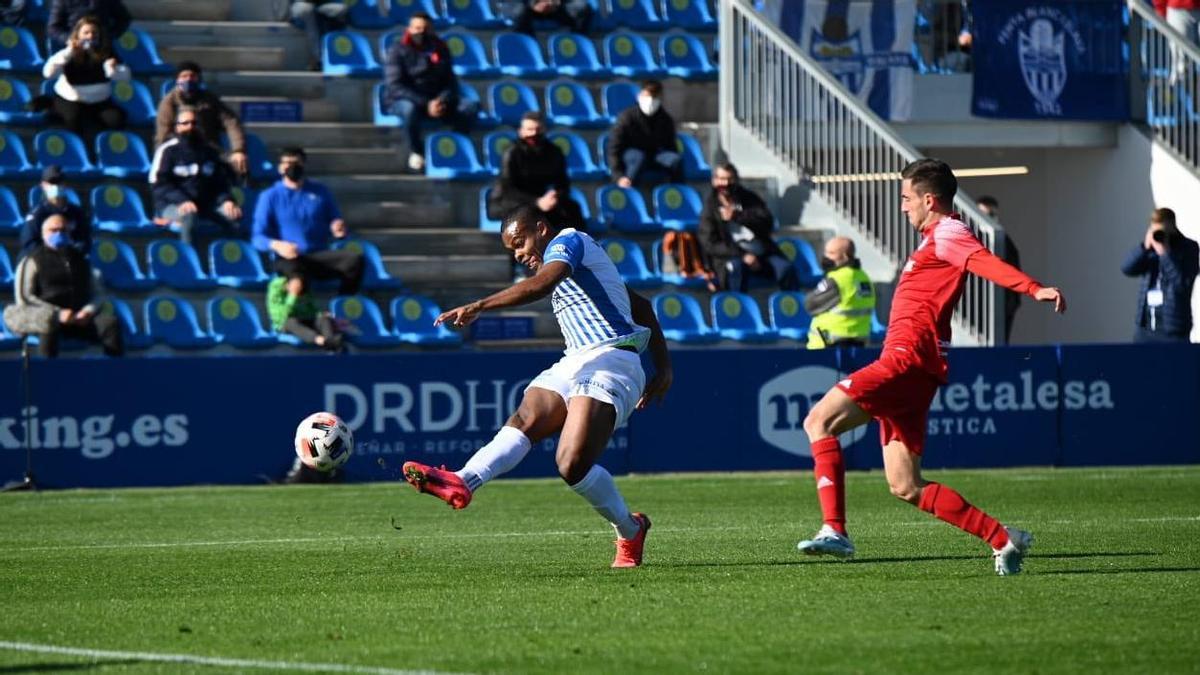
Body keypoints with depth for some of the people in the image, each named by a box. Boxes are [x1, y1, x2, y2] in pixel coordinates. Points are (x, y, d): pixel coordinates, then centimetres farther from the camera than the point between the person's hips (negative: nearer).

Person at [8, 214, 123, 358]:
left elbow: (93, 295, 22)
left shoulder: (80, 259, 25)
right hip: (49, 315, -4)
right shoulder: (32, 261, 11)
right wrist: (57, 313, -14)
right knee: (50, 324, -40)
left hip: (81, 318, 4)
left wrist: (88, 311, -4)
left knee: (110, 323, -25)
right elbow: (24, 298, 0)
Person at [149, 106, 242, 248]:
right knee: (189, 215, -40)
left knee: (234, 215, -23)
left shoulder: (210, 151, 14)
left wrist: (227, 200, -9)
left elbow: (223, 180, 14)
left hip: (206, 205, 4)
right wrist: (182, 200, -27)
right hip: (172, 205, -4)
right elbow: (160, 183, -10)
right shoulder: (168, 151, -1)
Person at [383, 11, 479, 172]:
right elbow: (395, 86, -16)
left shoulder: (439, 48, 7)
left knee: (471, 106, -20)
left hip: (436, 100, 4)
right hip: (403, 100, -4)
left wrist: (443, 100, -18)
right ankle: (416, 152, -17)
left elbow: (450, 81, 6)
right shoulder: (398, 50, -7)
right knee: (410, 108, -42)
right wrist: (425, 104, -27)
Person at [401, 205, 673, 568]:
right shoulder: (581, 261, 28)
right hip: (576, 362, 10)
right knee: (525, 421, -18)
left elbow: (542, 283, -26)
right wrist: (663, 366, 28)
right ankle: (462, 482, -42)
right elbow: (642, 307, 31)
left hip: (610, 362, -10)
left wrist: (479, 306, -32)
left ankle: (630, 531, 1)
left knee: (573, 464, -23)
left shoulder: (568, 241, -3)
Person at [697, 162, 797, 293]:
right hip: (730, 256, -3)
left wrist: (736, 216, -14)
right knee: (736, 267, -38)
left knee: (786, 268, -23)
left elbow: (767, 222, -2)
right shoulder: (710, 207, 4)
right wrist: (742, 256, -18)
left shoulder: (749, 199, 13)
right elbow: (710, 244, -6)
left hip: (762, 254, 3)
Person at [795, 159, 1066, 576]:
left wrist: (1035, 290, -38)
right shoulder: (935, 239, 25)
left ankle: (835, 530, -24)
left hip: (907, 360, -10)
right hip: (906, 365, 10)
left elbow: (986, 262, -25)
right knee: (906, 487, 6)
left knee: (819, 421, -15)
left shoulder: (947, 234, -7)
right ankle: (1002, 539, 5)